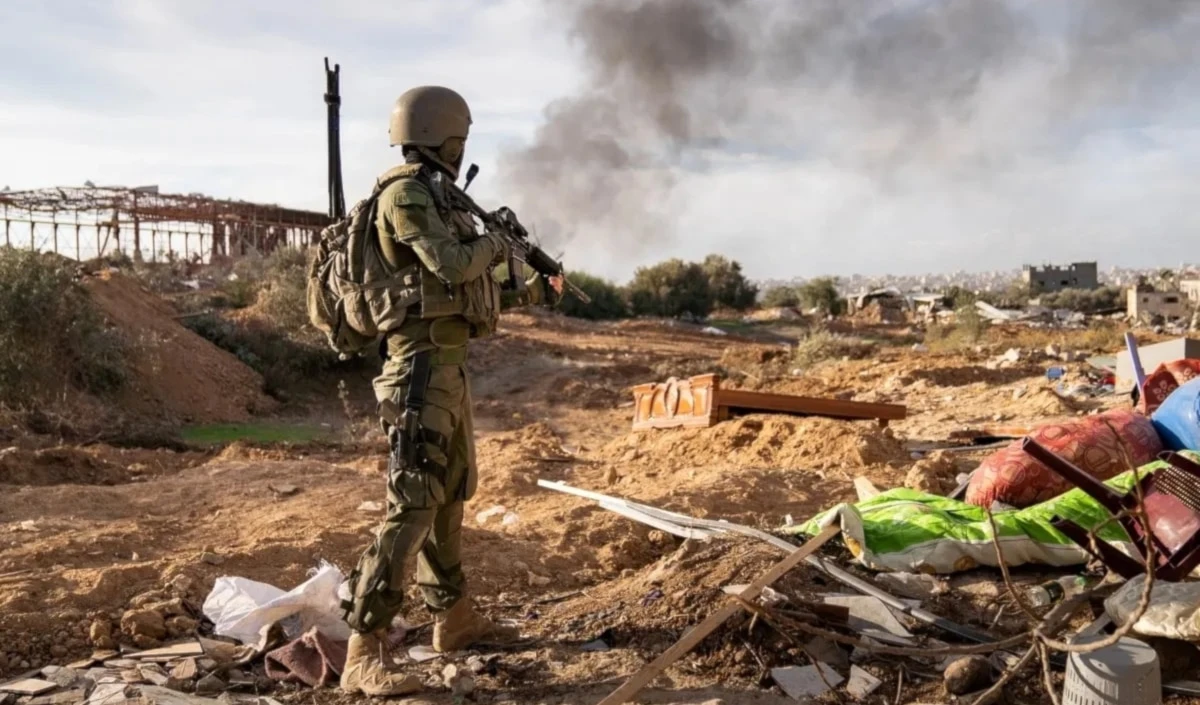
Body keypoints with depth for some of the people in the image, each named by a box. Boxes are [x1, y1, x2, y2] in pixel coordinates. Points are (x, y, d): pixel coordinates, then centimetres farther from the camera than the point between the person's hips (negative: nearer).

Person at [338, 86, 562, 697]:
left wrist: (534, 291, 32)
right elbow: (452, 266, -22)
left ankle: (454, 619, 31)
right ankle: (365, 654, -10)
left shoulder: (434, 197, 18)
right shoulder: (405, 193, -11)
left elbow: (467, 288, 26)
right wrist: (497, 242, -2)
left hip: (447, 365, 11)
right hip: (422, 368, -11)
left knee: (451, 495, 17)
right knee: (413, 506, -14)